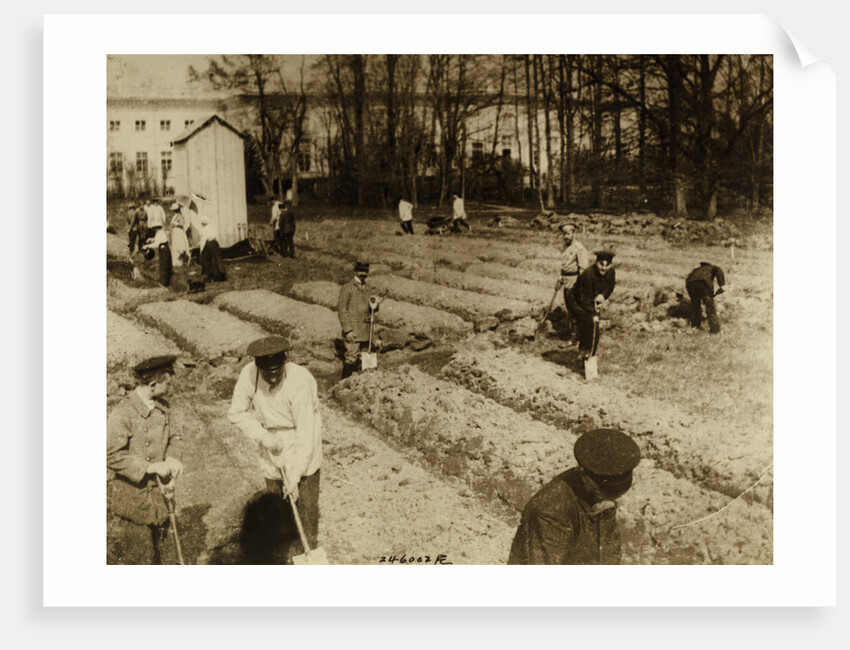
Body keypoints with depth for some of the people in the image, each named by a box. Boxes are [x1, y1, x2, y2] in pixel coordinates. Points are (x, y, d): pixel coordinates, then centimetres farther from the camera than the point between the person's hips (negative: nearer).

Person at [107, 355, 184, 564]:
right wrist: (151, 467, -23)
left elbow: (172, 437, 16)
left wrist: (171, 460, -5)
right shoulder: (122, 413, -19)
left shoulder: (162, 407, 5)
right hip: (121, 490, -7)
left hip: (149, 490, 7)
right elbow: (112, 455, -23)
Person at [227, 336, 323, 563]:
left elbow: (306, 435, -26)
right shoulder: (249, 374, -17)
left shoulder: (300, 382, -30)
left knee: (306, 500, 1)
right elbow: (236, 412, -2)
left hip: (300, 444, -4)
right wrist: (262, 435, -15)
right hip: (271, 442, 4)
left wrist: (294, 478, -25)